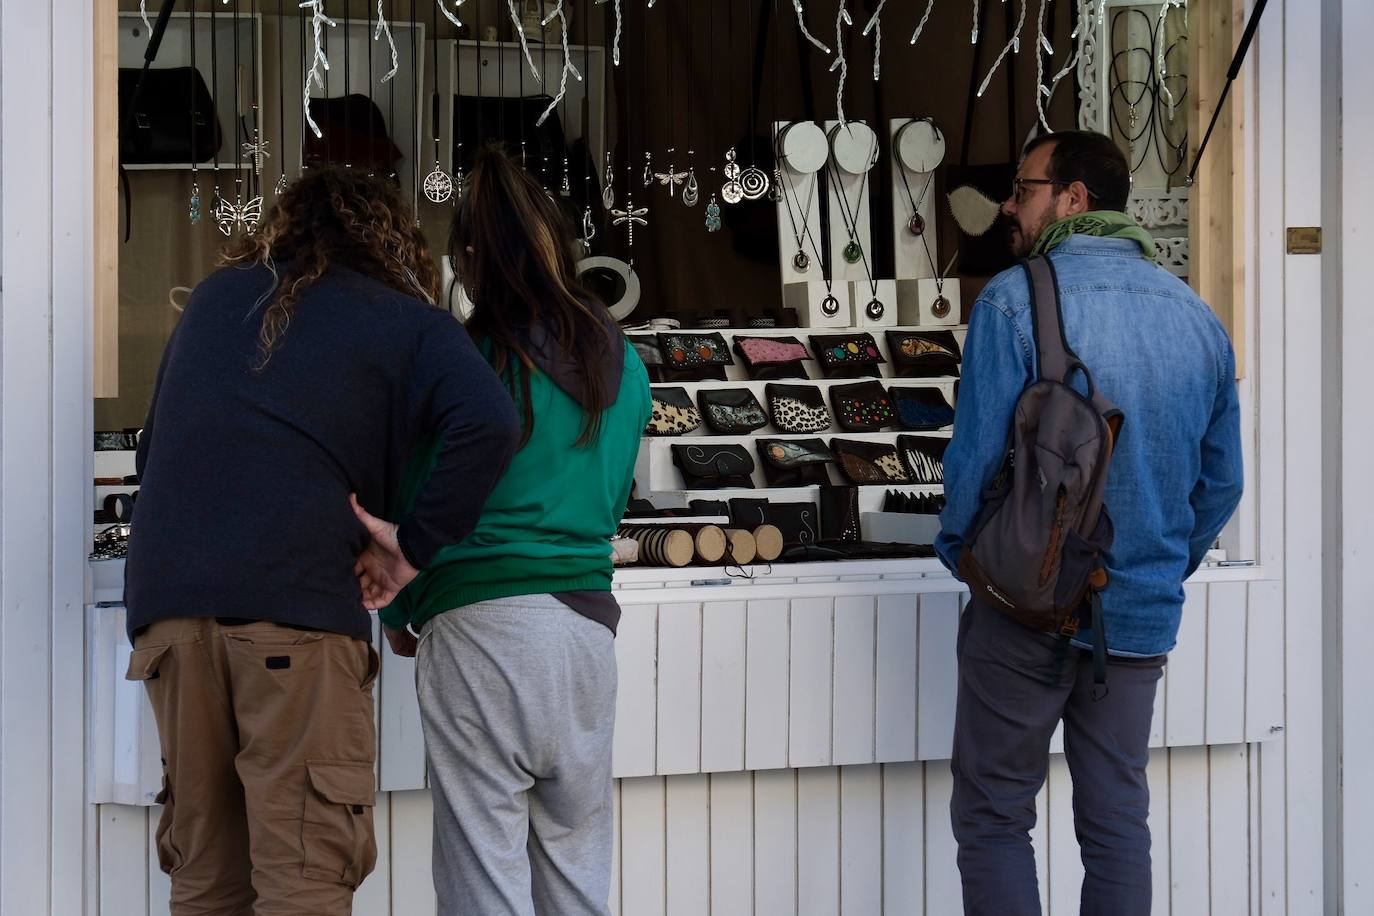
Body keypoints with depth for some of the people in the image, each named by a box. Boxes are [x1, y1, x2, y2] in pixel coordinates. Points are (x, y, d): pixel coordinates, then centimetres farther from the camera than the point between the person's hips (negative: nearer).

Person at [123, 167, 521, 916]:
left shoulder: (214, 299, 23)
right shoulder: (407, 324, 8)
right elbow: (488, 424, -11)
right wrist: (415, 546, 0)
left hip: (165, 597, 5)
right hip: (294, 596, -5)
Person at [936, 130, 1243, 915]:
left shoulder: (1016, 300, -12)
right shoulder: (1197, 317, 4)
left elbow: (978, 455, -14)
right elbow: (1222, 483, 9)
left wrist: (959, 551, 4)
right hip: (1144, 615, 5)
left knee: (995, 818, 6)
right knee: (1118, 821, 12)